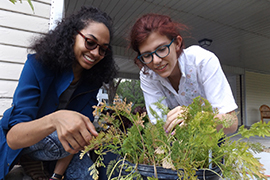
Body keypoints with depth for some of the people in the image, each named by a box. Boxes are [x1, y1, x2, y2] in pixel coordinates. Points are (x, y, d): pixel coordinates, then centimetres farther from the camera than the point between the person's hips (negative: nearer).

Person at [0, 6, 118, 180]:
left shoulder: (93, 81, -13)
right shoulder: (38, 64, -24)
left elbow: (82, 125, -13)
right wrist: (55, 119, -52)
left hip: (52, 145, 4)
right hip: (15, 145, -3)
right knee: (59, 140, -32)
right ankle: (29, 162, -1)